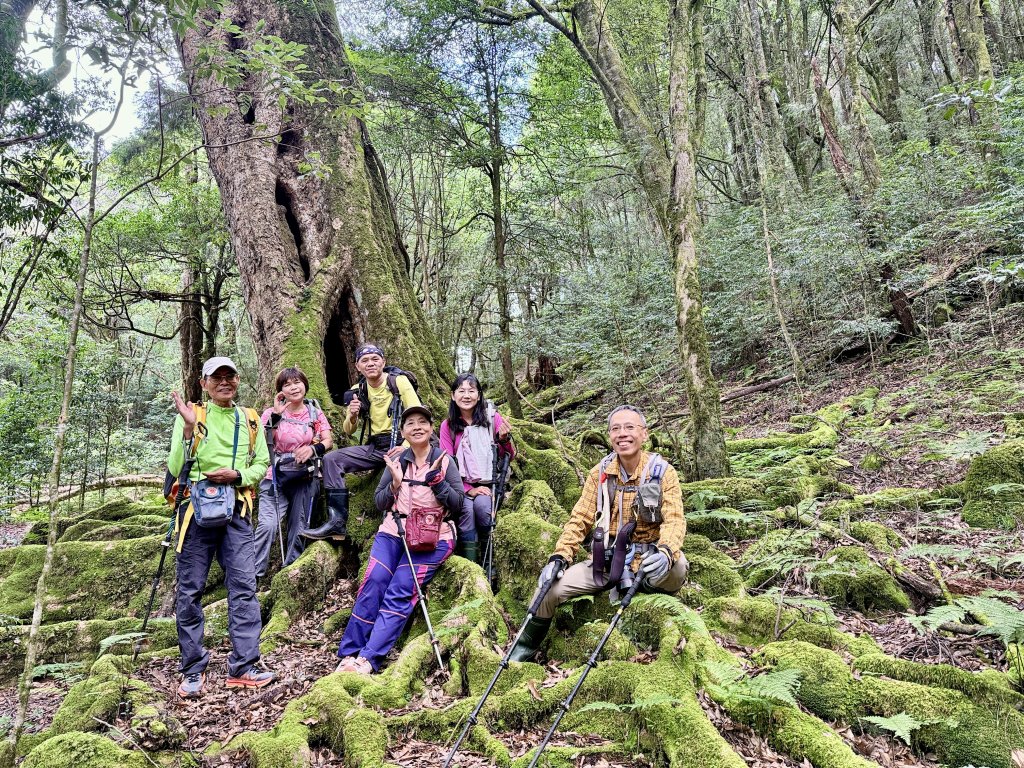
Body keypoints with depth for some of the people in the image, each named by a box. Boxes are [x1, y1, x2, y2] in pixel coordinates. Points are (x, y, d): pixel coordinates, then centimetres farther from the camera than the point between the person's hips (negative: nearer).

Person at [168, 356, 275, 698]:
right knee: (190, 590, 3)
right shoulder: (190, 416, 3)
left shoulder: (250, 420, 13)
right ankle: (193, 670, 15)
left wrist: (237, 475, -7)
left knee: (244, 586, -4)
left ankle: (243, 667, 2)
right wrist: (189, 428, -17)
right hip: (197, 507, -2)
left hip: (236, 510, 2)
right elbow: (176, 468, -5)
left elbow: (262, 464, 13)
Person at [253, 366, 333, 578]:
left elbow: (328, 441, -1)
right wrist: (276, 416, -20)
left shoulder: (315, 413, 6)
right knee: (267, 524, -19)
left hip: (304, 478, 2)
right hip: (276, 477, -2)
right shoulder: (272, 413, 1)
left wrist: (314, 449, -21)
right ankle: (254, 574, -10)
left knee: (299, 527, 5)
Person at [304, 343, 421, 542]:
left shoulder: (399, 381, -6)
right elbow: (348, 431, 12)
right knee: (332, 459, -10)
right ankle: (337, 521, -14)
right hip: (374, 447, 5)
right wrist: (352, 416, -11)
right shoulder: (357, 391, 8)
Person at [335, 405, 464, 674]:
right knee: (373, 582, -18)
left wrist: (435, 478, -16)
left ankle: (368, 659, -20)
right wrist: (395, 483, -10)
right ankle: (349, 653, -12)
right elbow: (380, 504, 9)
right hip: (393, 532, 3)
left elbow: (458, 505, -3)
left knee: (400, 591, -19)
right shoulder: (397, 460, 8)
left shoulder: (444, 460, 1)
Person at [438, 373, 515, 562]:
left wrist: (505, 439, -19)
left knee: (481, 504, -31)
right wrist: (468, 490, -13)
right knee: (466, 507, -30)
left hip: (489, 483, 0)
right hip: (462, 485, 0)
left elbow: (509, 457, 3)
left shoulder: (492, 418, 0)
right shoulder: (448, 425, 2)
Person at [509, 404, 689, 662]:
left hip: (648, 561, -3)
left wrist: (665, 553, -37)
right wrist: (559, 556, -11)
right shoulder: (600, 473, 2)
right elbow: (580, 518, 3)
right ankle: (524, 650, 14)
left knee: (676, 564, -37)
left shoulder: (663, 472, -7)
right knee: (551, 587, -11)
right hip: (608, 560, 3)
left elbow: (674, 519, -16)